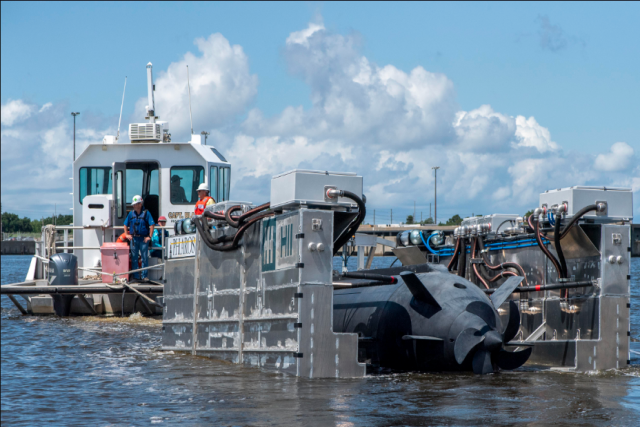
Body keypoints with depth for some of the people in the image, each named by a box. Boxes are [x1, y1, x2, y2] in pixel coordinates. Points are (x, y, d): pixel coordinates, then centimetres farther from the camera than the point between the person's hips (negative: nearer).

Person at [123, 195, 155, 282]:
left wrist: (149, 237, -10)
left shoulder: (146, 213, -3)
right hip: (134, 238, 4)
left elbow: (152, 225, -6)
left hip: (143, 239, -4)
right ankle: (136, 276, 13)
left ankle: (144, 276, 3)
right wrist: (127, 235, 9)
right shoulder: (131, 214, 9)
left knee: (144, 258, -2)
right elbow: (125, 225, 18)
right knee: (134, 258, 6)